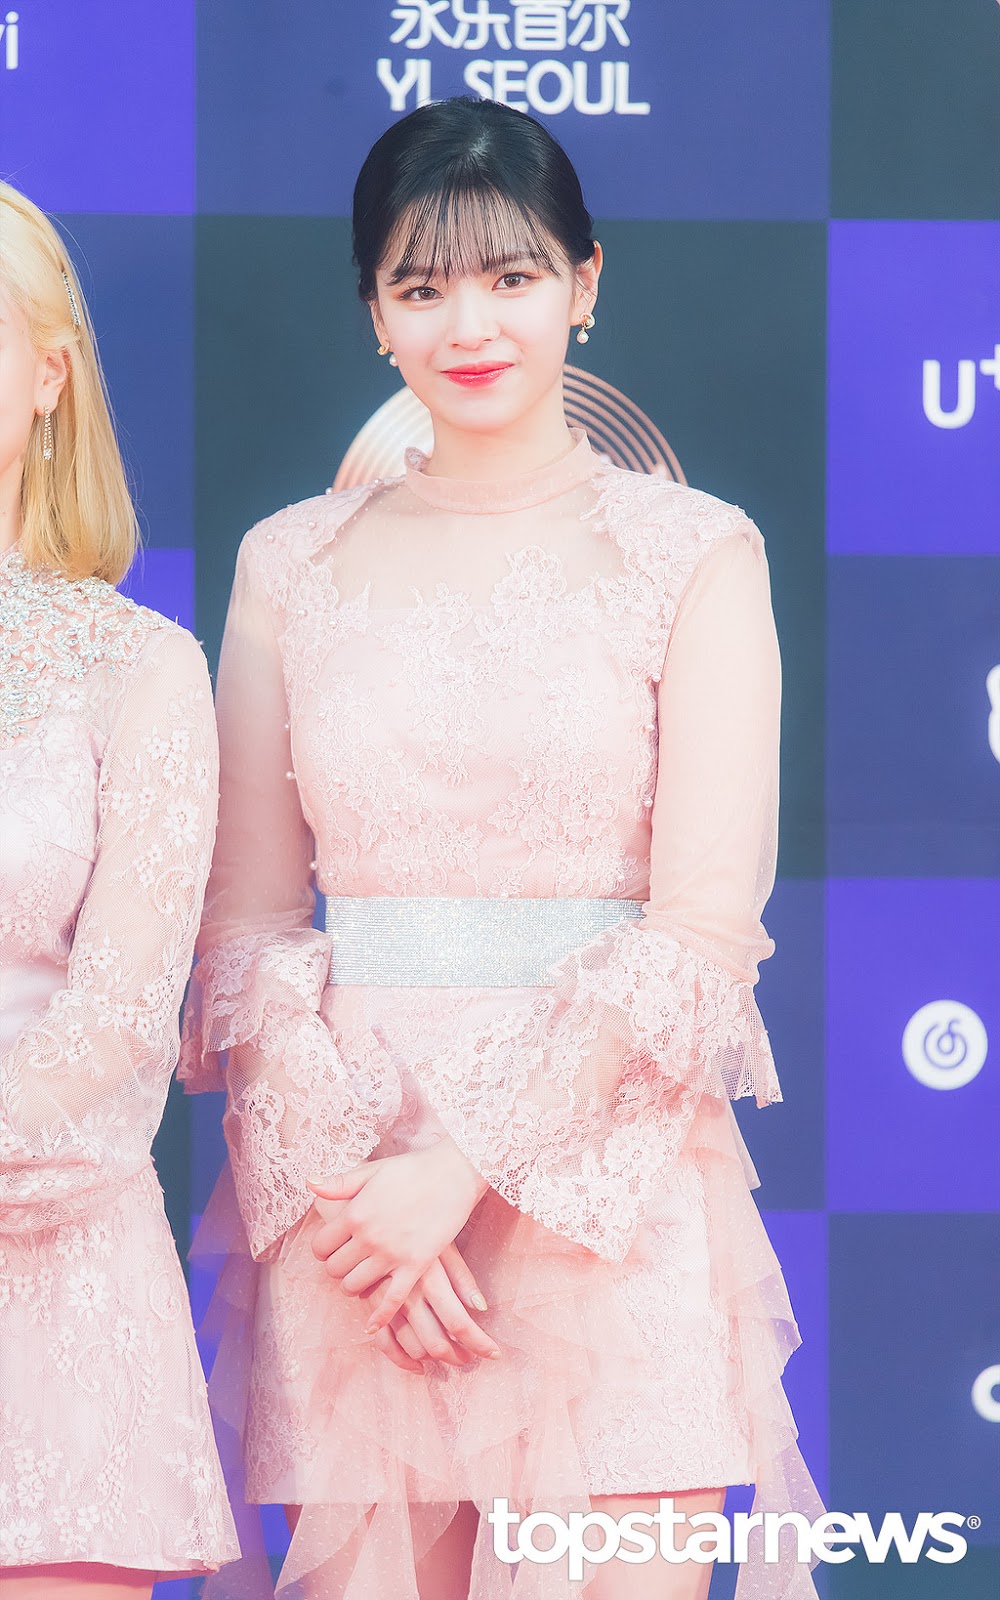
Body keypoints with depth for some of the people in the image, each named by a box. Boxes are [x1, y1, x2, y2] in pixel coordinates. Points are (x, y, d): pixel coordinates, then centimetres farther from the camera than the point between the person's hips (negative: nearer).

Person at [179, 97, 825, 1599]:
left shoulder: (694, 555, 2)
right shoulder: (292, 563, 10)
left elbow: (704, 927, -5)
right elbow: (244, 923, 6)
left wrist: (465, 1166, -12)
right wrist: (341, 1182, -9)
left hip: (608, 1184, -2)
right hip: (340, 1186, 2)